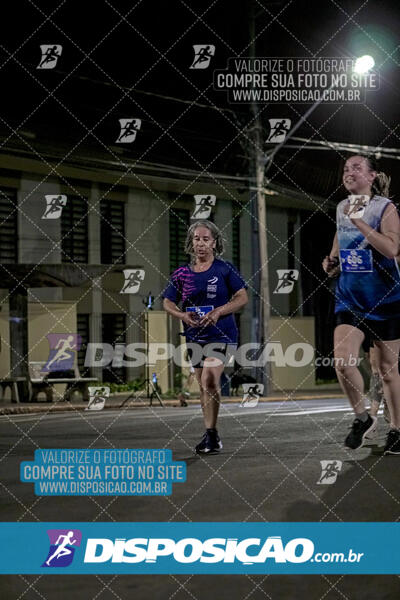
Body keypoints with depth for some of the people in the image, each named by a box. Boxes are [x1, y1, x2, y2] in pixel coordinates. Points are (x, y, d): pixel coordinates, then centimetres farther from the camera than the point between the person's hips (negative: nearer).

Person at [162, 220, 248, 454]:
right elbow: (168, 303, 11)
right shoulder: (182, 273, 5)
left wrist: (218, 312, -17)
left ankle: (211, 434, -14)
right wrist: (183, 316, -10)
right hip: (195, 335, 4)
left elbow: (242, 298, -3)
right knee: (204, 385, 10)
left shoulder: (224, 269, -3)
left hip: (221, 333, -4)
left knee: (209, 380, -21)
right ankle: (212, 437, 20)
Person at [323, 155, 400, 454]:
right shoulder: (341, 208, 6)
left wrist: (360, 222, -26)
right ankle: (363, 418, 8)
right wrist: (332, 260, 3)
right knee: (342, 361, -14)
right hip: (349, 297, 4)